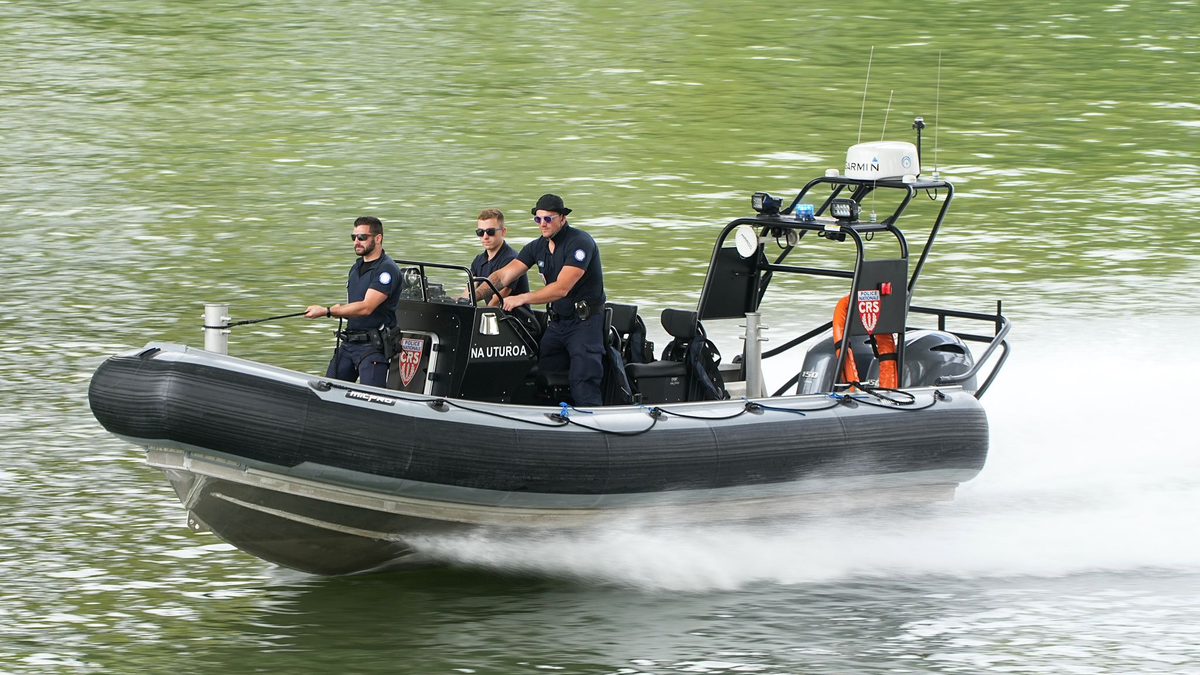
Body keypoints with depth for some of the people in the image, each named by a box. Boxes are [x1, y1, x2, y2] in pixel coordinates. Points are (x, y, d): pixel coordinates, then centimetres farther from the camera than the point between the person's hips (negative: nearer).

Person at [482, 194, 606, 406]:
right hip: (557, 323, 8)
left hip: (585, 322, -8)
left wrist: (522, 298, -33)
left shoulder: (580, 242, -15)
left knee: (583, 383, -18)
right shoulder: (537, 247, 8)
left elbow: (562, 288, -25)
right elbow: (504, 275, 1)